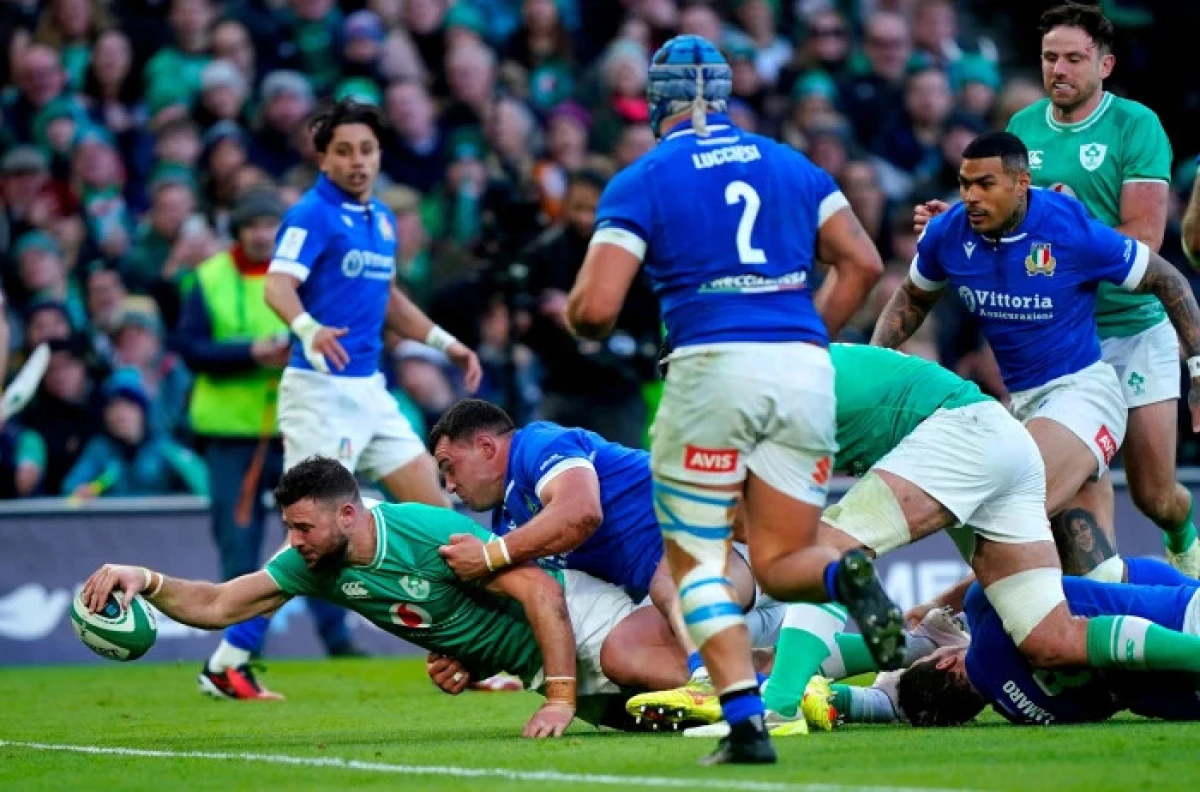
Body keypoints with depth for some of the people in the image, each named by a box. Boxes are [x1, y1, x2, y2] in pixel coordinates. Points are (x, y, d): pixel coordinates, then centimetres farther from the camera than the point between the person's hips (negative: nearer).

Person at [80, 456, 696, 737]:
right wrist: (146, 580, -20)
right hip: (529, 662, 7)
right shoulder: (314, 565, -5)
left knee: (633, 661, -34)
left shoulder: (432, 533, -27)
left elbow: (542, 591, -27)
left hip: (571, 612, -7)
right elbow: (216, 606, -2)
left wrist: (562, 698, -31)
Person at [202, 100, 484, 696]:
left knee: (434, 506, 6)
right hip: (321, 390, -8)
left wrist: (444, 341, 28)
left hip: (370, 390, 8)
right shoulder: (312, 216, -11)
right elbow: (278, 285, -26)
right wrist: (308, 328, -45)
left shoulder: (381, 219, 14)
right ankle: (229, 660, -6)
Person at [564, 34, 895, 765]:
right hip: (806, 369, 4)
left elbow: (596, 308, -3)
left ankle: (747, 723, -10)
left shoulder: (643, 182, 4)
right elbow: (863, 264, 13)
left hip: (716, 366, -4)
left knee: (697, 559, 9)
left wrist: (584, 321, 20)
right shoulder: (790, 165, 18)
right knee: (779, 562, 13)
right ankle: (846, 576, -24)